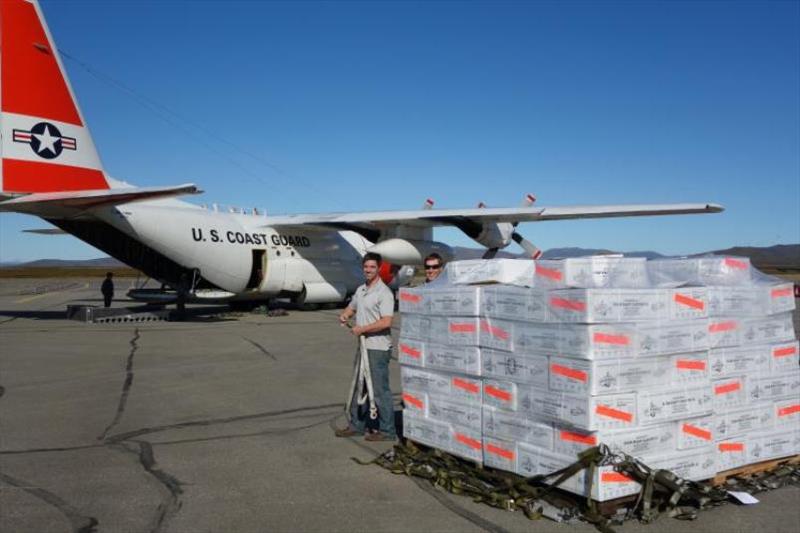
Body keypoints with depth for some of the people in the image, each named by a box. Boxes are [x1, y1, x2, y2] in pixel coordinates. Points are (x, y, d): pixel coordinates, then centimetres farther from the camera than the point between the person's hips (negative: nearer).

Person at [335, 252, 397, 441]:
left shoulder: (384, 293, -14)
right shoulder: (361, 290, 13)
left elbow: (386, 322, -23)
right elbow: (351, 307, 28)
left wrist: (361, 329, -17)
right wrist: (344, 315, 4)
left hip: (378, 348, -9)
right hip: (363, 346, 9)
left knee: (379, 390, -3)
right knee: (359, 387, 15)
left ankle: (387, 431, 6)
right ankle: (357, 425, 27)